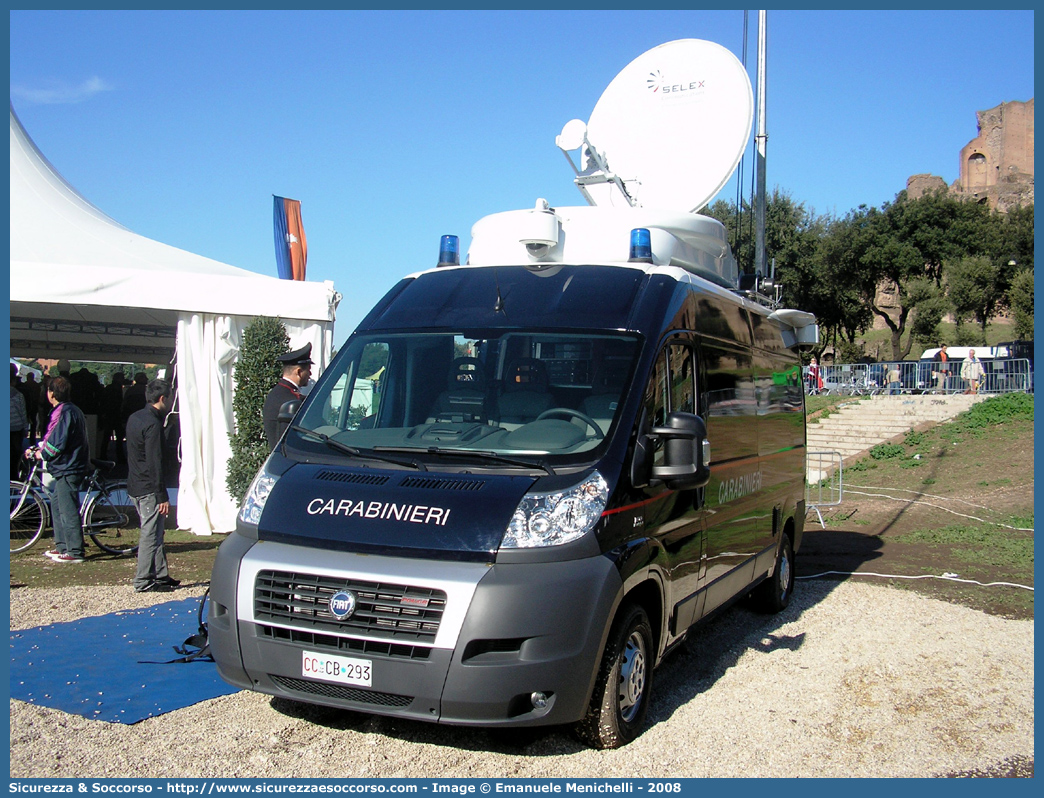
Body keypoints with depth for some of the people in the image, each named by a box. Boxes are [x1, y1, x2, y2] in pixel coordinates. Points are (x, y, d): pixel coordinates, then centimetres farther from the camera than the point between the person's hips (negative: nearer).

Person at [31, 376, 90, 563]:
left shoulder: (65, 413, -18)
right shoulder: (70, 410, 15)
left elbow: (58, 444, -21)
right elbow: (54, 439, 21)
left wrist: (41, 454, -5)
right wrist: (38, 449, 11)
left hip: (68, 469, -11)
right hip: (64, 468, 11)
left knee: (68, 511, -7)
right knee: (56, 505, 18)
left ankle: (75, 553, -2)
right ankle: (62, 547, 26)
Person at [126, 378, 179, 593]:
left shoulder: (135, 418, 12)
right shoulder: (152, 423, -18)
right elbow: (155, 463, -21)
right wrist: (163, 496, -19)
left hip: (135, 485, 10)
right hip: (149, 489, -10)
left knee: (154, 532, 15)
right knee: (151, 534, -3)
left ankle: (161, 575, 21)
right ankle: (143, 581, 1)